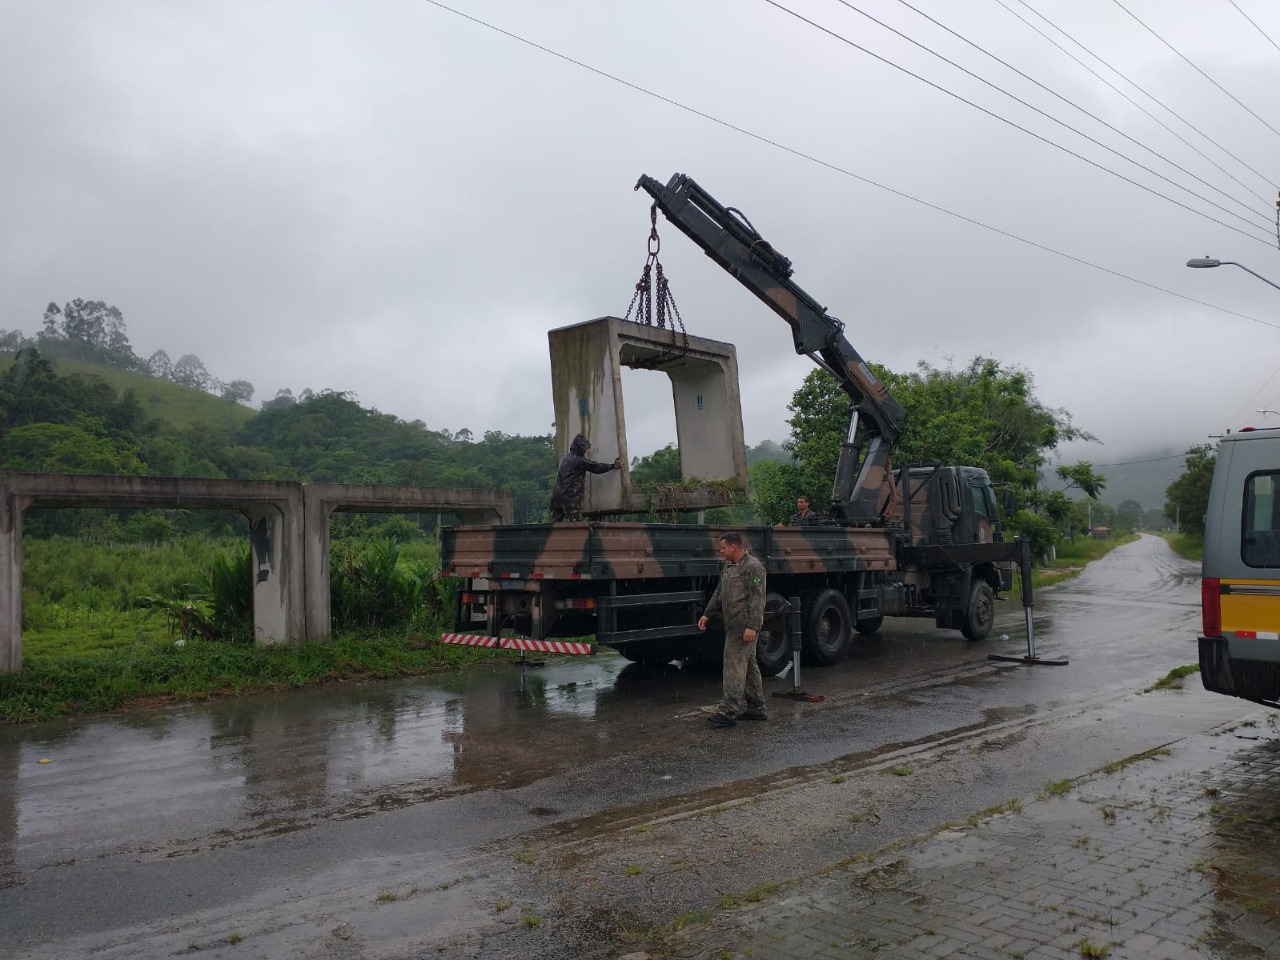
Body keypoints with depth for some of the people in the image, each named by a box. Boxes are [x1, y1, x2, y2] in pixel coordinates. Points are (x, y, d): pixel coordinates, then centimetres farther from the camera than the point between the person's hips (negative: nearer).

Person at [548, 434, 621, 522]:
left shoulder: (565, 458, 17)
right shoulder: (579, 461, -8)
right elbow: (597, 467, -2)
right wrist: (614, 466, 10)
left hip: (556, 496, 8)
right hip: (570, 498, -8)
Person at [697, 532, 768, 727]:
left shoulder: (753, 567, -14)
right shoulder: (728, 568, 16)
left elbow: (757, 599, -20)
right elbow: (719, 594, 23)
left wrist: (753, 626, -25)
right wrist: (707, 614, 15)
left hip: (744, 626, -10)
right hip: (733, 624, 10)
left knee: (734, 664, -12)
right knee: (748, 665, 14)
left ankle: (728, 711, -12)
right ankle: (757, 709, 22)